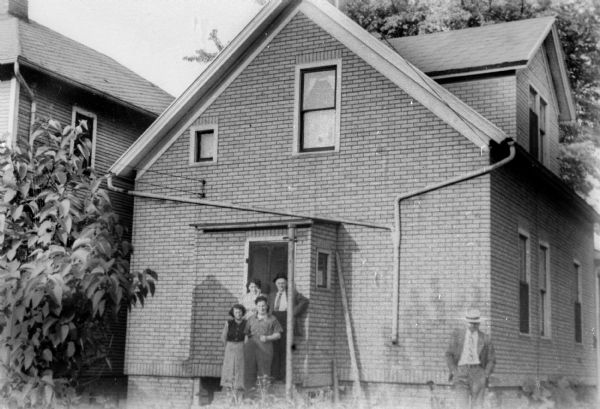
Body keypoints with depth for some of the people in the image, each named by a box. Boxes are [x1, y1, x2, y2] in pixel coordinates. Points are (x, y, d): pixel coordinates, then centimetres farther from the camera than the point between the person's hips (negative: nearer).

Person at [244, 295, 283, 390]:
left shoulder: (272, 319, 7)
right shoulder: (251, 319, 15)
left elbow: (278, 334, 5)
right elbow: (246, 333, 19)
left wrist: (267, 338, -8)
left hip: (265, 349, -3)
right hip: (251, 348, 3)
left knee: (264, 373, -7)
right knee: (250, 370, 0)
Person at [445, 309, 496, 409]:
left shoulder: (485, 338, 10)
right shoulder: (457, 334, 11)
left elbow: (491, 360, 13)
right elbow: (449, 354, 12)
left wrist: (486, 375, -2)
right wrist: (453, 370, -1)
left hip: (477, 371, 0)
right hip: (461, 370, 0)